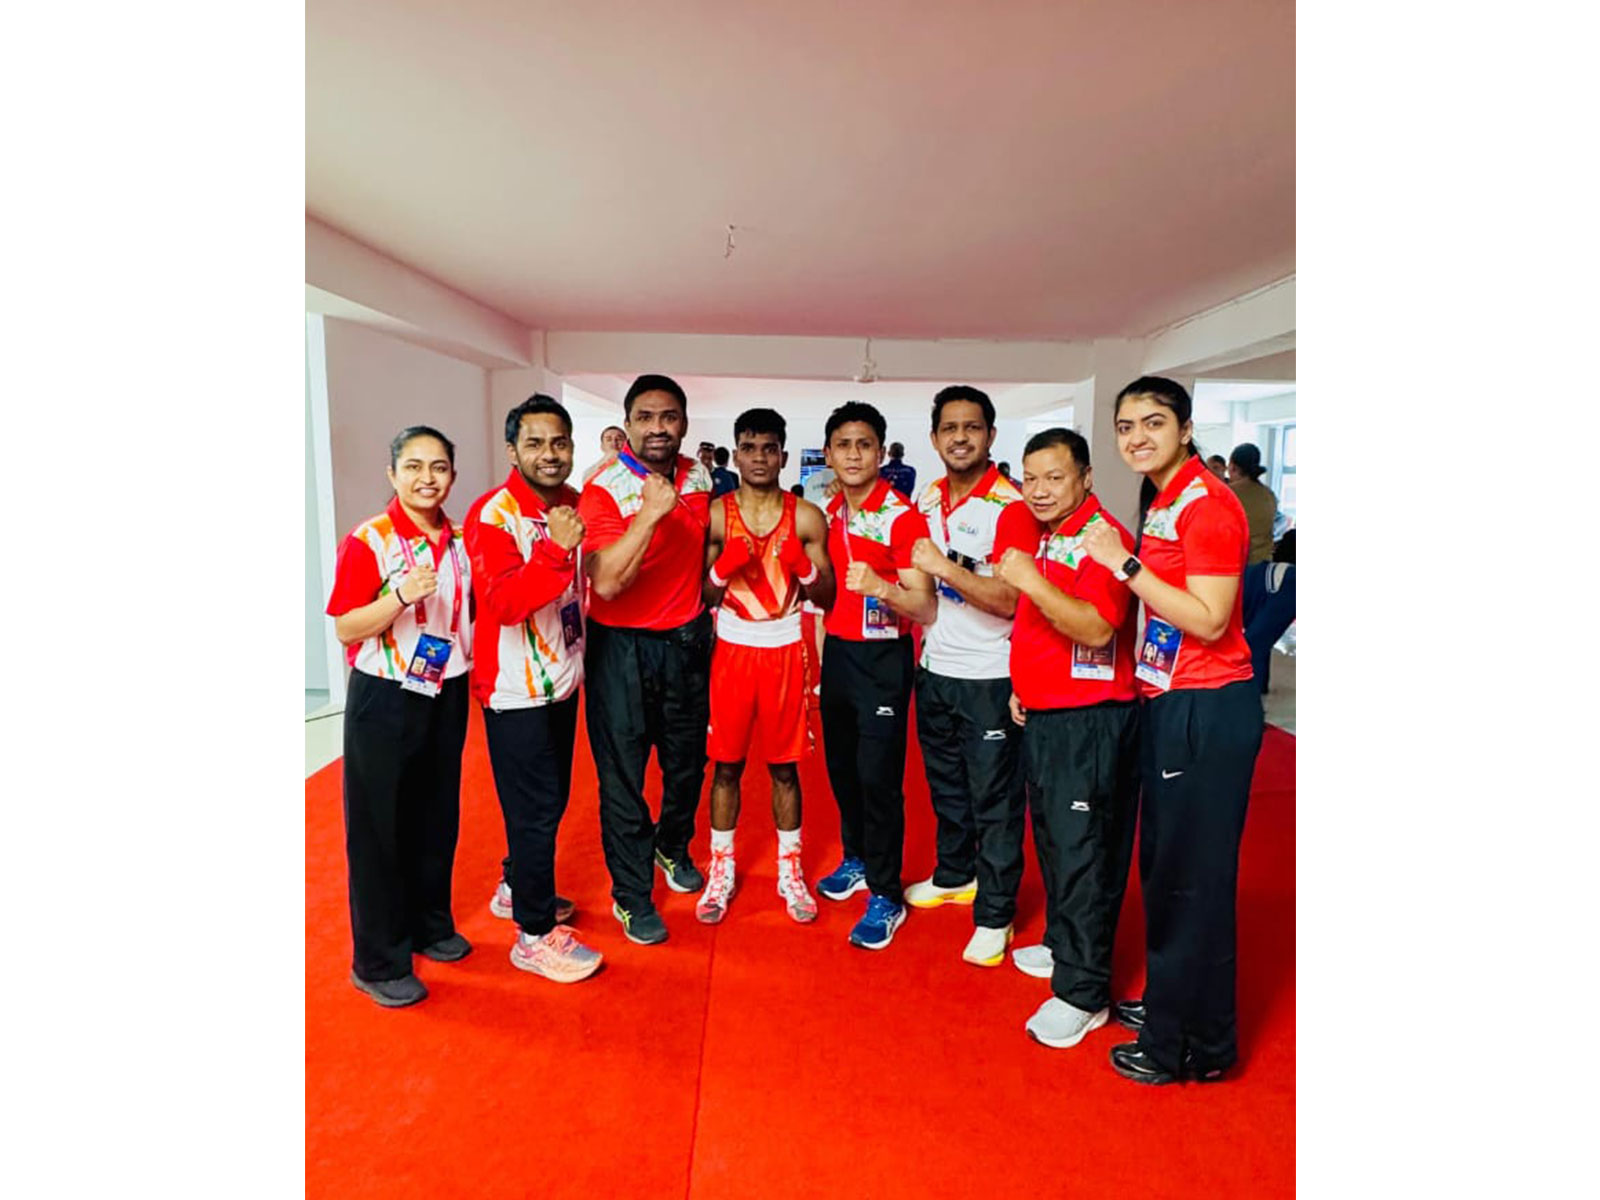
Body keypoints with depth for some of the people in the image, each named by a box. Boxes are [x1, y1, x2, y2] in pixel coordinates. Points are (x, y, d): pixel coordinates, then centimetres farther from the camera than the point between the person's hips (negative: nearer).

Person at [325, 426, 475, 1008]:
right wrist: (402, 595, -29)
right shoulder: (369, 540, -12)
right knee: (380, 826, 5)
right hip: (385, 699, -5)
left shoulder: (459, 540, 5)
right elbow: (346, 629, -14)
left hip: (446, 693, 6)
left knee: (437, 817, 16)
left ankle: (430, 925, 36)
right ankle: (378, 961, 19)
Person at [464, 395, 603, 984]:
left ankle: (518, 885, 41)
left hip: (561, 677, 8)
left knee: (550, 798, 19)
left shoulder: (573, 503, 5)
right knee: (536, 808, 0)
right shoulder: (492, 515, -17)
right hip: (516, 689, -7)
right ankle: (536, 935, 15)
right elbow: (501, 603, -27)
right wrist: (555, 549, -38)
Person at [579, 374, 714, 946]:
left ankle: (672, 847, 45)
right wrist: (650, 513, -33)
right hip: (621, 646, -5)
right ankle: (631, 893, 22)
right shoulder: (604, 487, -16)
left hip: (686, 640, 5)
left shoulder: (698, 477, 1)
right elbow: (605, 583, -28)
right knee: (623, 773, 4)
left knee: (687, 760, 18)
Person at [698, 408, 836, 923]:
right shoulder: (714, 515, -2)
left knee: (784, 766, 10)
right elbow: (699, 597, -1)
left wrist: (802, 566, -18)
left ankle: (790, 870, 27)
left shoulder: (807, 518, -1)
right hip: (732, 649, 0)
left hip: (785, 650, 0)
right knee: (726, 764, 8)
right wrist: (724, 567, -19)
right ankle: (720, 870, 25)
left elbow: (826, 597, 1)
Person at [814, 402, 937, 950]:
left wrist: (878, 586, -36)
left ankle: (886, 895, 12)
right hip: (836, 652, 7)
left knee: (878, 777, -2)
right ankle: (856, 859, 38)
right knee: (841, 767, 17)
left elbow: (925, 608, -18)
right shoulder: (829, 514, 6)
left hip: (882, 658, -7)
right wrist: (821, 648, 16)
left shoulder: (902, 517, -14)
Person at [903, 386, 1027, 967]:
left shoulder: (1010, 505, -15)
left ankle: (994, 914, 17)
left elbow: (1012, 599, -22)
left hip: (989, 676, -7)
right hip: (935, 667, 7)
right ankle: (954, 875, 40)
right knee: (944, 783, 20)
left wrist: (945, 569, -27)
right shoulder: (927, 498, 7)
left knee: (994, 797, 4)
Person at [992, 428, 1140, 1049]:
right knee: (1050, 840, 20)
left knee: (1083, 852, -3)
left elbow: (1096, 628, -29)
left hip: (1091, 719, -9)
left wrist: (1034, 581, -33)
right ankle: (1063, 945, 38)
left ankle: (1083, 993, 9)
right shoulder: (1027, 527, 11)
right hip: (1040, 713, 9)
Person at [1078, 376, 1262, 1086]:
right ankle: (1167, 1003, 38)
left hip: (1207, 708, -9)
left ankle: (1195, 1045, 21)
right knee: (1162, 862, 19)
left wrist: (1124, 563, -21)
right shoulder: (1161, 501, 11)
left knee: (1193, 875, 3)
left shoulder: (1207, 503, -16)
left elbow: (1208, 620, -22)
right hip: (1167, 701, 9)